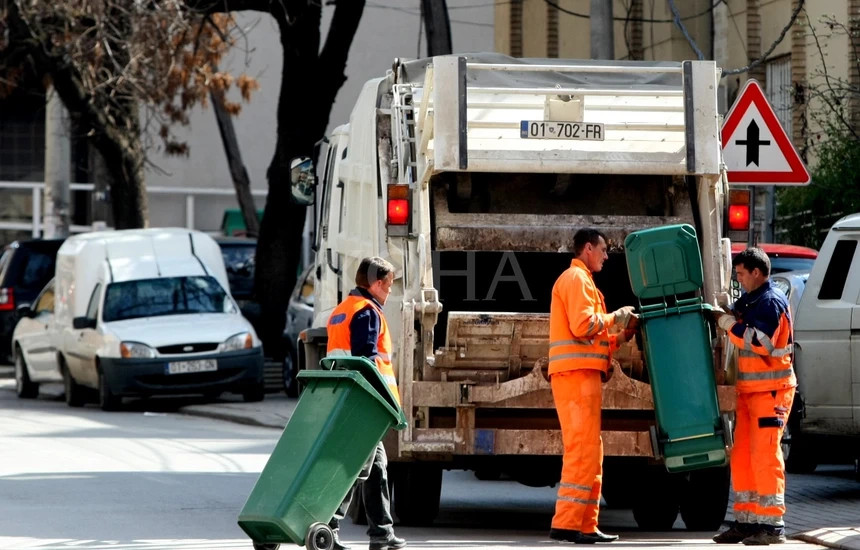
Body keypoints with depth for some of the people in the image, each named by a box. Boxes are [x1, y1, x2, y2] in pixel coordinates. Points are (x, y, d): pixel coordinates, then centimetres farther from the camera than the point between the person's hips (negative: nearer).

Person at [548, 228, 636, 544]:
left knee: (589, 452, 11)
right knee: (582, 449, -14)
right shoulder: (577, 278, -5)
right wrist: (615, 317, -5)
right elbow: (583, 325, -19)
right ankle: (566, 524, -18)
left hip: (580, 373, 11)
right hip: (577, 372, -11)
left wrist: (620, 338, 13)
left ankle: (586, 526, 11)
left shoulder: (580, 280, 26)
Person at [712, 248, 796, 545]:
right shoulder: (748, 301, 16)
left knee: (765, 455, -12)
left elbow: (759, 342, -22)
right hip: (748, 389, 9)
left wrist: (727, 322, -15)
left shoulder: (772, 301, -12)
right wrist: (724, 314, 9)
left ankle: (772, 525, -10)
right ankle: (746, 521, 14)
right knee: (742, 455, 9)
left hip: (772, 389, -9)